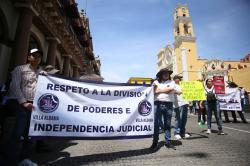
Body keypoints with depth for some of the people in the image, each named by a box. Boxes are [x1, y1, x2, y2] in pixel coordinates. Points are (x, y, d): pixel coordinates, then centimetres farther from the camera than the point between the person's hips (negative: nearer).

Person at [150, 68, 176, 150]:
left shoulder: (172, 82, 15)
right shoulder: (156, 82, 13)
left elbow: (171, 89, -4)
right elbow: (154, 92, 2)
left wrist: (159, 90, 0)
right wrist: (166, 90, -3)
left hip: (169, 104, 1)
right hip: (158, 104, -1)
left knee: (168, 124, 9)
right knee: (156, 123, -1)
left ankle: (167, 142, 20)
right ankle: (155, 142, 9)